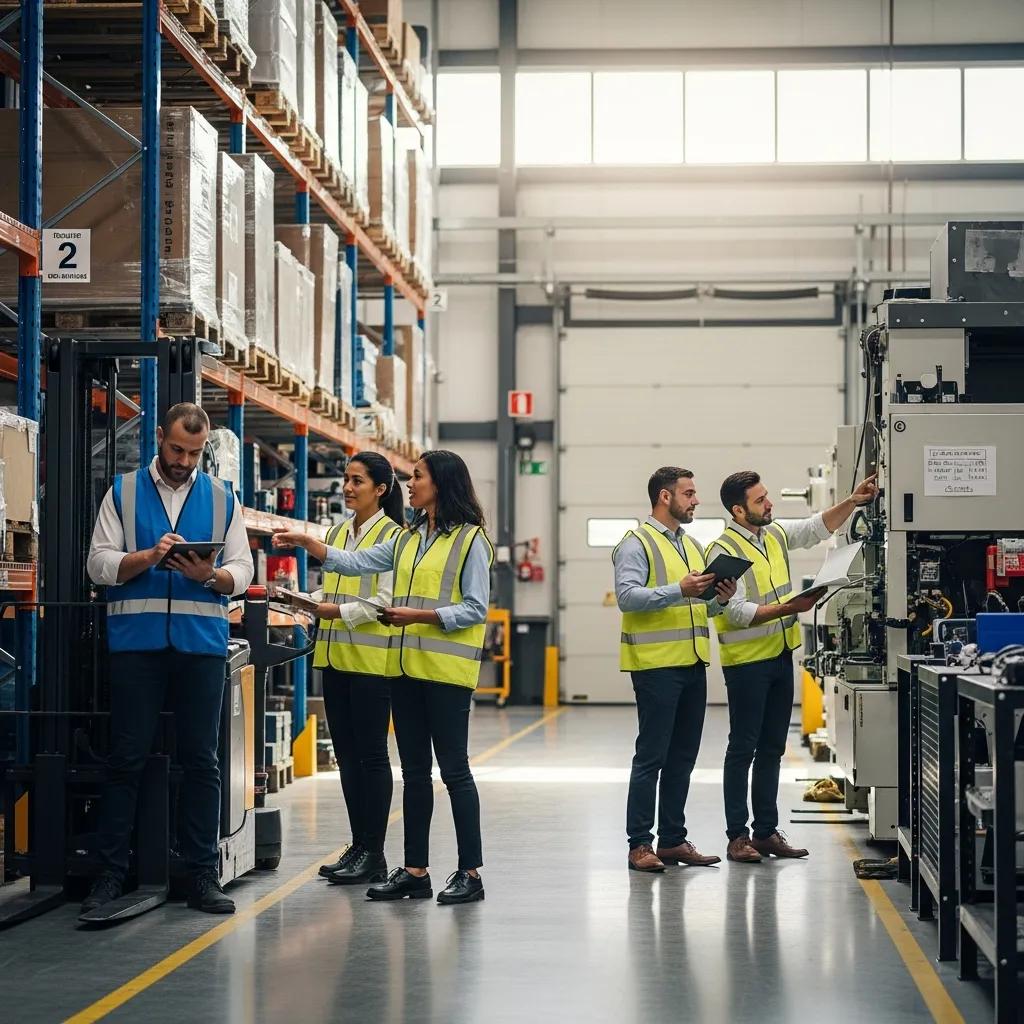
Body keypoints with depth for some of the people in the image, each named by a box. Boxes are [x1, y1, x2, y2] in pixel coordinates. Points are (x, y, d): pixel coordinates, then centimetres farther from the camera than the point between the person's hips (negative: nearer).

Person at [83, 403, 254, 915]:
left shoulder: (221, 497, 12)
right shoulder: (124, 492, 7)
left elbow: (243, 570, 7)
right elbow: (99, 564, 0)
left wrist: (210, 575, -14)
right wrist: (149, 556, -17)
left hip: (201, 642, 2)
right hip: (136, 641, -1)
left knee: (201, 760, 4)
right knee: (127, 757, 2)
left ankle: (203, 875, 10)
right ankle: (110, 872, 9)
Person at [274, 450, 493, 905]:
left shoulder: (470, 539, -6)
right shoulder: (408, 538, 16)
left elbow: (475, 610, -10)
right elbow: (356, 563, 11)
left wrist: (420, 615, -18)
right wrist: (307, 543, 2)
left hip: (447, 670, -7)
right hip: (407, 667, 7)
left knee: (453, 769, -3)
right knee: (414, 771, 10)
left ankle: (470, 872, 3)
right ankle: (415, 871, 15)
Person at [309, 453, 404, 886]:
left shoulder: (393, 536, -7)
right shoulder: (337, 533, 15)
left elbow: (386, 601, -13)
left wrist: (339, 611, -21)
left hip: (371, 656, -7)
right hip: (334, 655, 7)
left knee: (371, 754, -2)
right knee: (346, 754, 10)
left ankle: (374, 854, 3)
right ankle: (358, 847, 18)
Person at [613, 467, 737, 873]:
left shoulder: (693, 546, 19)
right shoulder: (637, 543, -6)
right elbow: (627, 596, -19)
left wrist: (720, 599, 3)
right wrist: (679, 589, -26)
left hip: (693, 664, 8)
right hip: (656, 664, -8)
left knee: (682, 757, 11)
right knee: (651, 756, -5)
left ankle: (673, 839, 18)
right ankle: (639, 844, 0)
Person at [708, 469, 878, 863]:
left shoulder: (776, 533, 7)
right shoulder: (723, 550, -16)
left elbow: (820, 527, 19)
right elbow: (737, 612, -21)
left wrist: (853, 501, 6)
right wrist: (788, 608, -27)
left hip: (780, 656, 8)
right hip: (746, 662, -8)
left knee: (772, 749, 11)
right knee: (743, 749, -1)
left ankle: (766, 831, 18)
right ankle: (737, 835, 5)